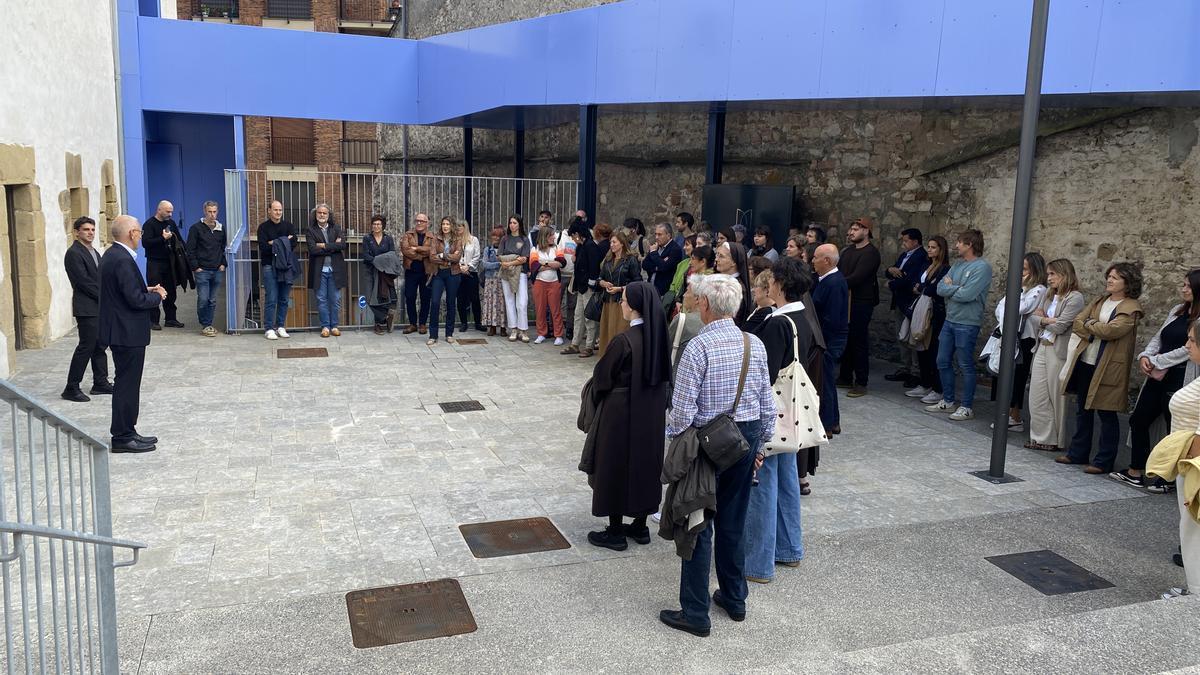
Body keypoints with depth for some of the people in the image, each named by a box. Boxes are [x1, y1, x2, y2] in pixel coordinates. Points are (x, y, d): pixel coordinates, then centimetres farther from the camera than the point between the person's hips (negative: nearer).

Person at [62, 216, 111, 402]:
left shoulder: (94, 252, 16)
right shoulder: (74, 253, -11)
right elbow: (84, 281, -17)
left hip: (100, 307, 9)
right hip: (87, 308, -9)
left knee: (100, 346, 12)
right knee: (86, 347, -6)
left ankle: (100, 383, 20)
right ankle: (71, 388, 1)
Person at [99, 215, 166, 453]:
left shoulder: (111, 255, 11)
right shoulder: (123, 260, -20)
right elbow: (136, 300, -23)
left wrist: (147, 290, 9)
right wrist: (158, 296, -7)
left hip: (121, 331, 10)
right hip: (127, 332, -10)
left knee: (126, 383, 16)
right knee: (127, 384, -2)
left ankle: (125, 432, 24)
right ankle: (123, 437, 6)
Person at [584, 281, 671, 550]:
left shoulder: (623, 341, -22)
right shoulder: (659, 336, -2)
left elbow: (602, 377, -10)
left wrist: (597, 392, 11)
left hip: (621, 413, -7)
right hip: (653, 413, 7)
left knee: (616, 465, 7)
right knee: (645, 463, 18)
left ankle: (615, 532, 16)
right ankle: (640, 526, 29)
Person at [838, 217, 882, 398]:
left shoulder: (871, 253, -10)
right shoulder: (847, 251, 14)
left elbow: (857, 277, -19)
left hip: (861, 302, -7)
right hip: (845, 300, 7)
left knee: (859, 342, -3)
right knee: (845, 340, 11)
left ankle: (861, 383, 3)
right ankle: (846, 378, 22)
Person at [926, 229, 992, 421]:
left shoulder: (982, 267, -13)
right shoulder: (957, 265, 11)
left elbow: (967, 295, -22)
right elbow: (940, 288, 3)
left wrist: (949, 287, -7)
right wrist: (957, 288, -13)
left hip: (967, 324, -8)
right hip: (949, 320, 8)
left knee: (966, 366, 1)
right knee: (943, 362, 14)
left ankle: (967, 407, 12)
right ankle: (948, 401, 27)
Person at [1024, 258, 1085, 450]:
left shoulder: (1075, 298, -10)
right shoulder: (1048, 294, 12)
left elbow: (1060, 326, -16)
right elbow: (1035, 318, 4)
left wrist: (1043, 319, 0)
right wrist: (1049, 320, -13)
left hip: (1058, 352, -7)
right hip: (1041, 348, 7)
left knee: (1057, 398, 4)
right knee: (1037, 397, 6)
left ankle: (1056, 440, 15)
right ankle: (1042, 437, 15)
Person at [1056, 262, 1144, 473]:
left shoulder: (1131, 308, -9)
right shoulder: (1099, 301, 13)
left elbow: (1112, 330, -23)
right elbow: (1077, 323, 5)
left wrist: (1089, 325, -7)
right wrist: (1097, 330, -12)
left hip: (1108, 367, -7)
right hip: (1085, 363, 7)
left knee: (1107, 414, 0)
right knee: (1083, 410, 15)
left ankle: (1104, 461, 8)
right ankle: (1078, 453, 26)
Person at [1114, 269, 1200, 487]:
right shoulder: (1177, 311, 13)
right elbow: (1158, 338, 15)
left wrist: (1156, 362, -12)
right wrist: (1145, 356, -3)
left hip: (1180, 380, -8)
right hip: (1158, 377, 8)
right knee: (1138, 420, 10)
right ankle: (1135, 472, 19)